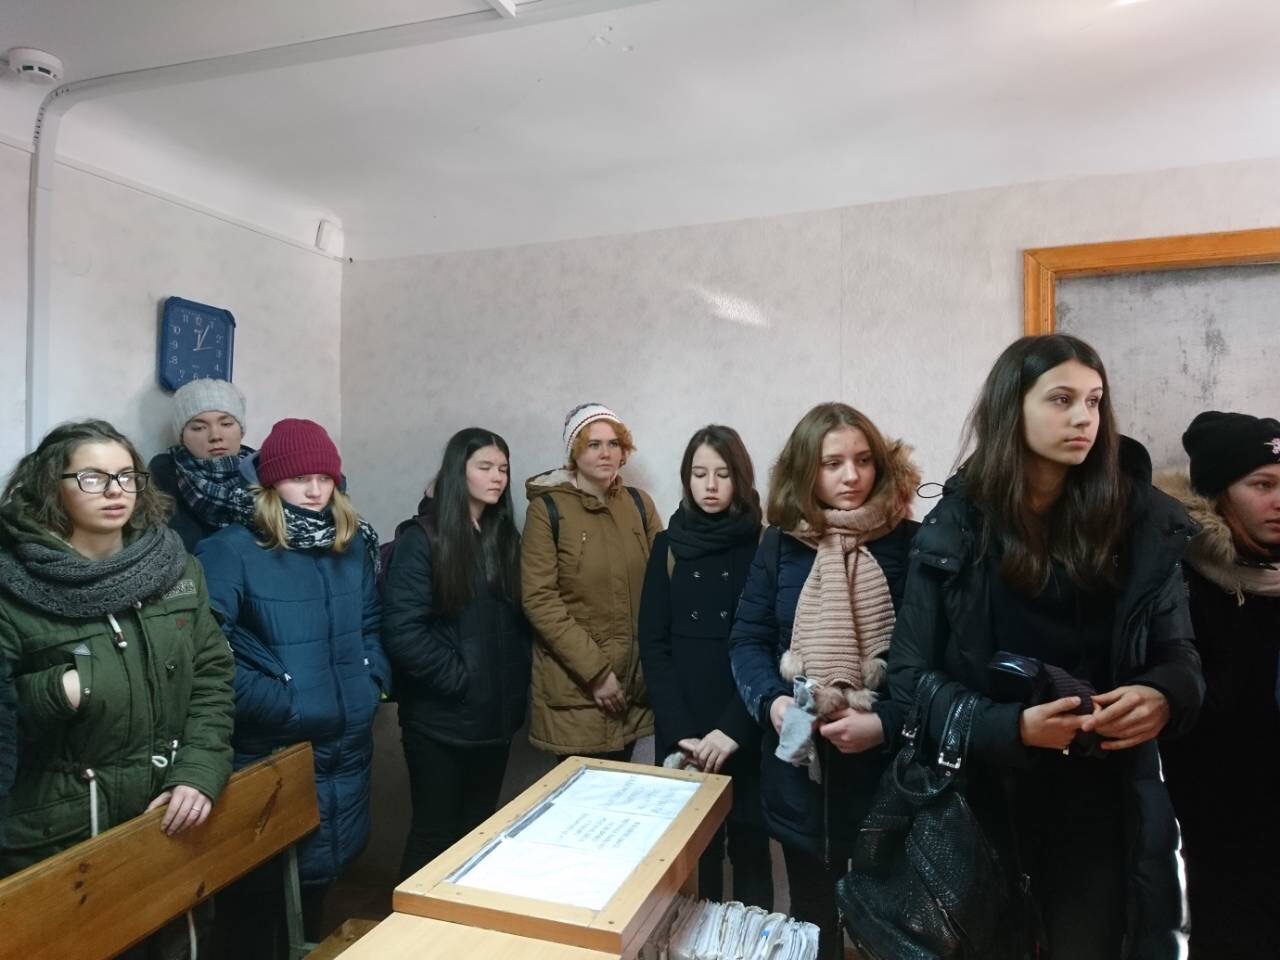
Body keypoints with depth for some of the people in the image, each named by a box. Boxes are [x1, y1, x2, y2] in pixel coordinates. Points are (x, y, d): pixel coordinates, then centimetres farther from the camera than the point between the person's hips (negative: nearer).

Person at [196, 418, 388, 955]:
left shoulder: (353, 545, 7)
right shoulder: (231, 550, -13)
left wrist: (371, 682, 1)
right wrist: (275, 702, -20)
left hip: (346, 747, 6)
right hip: (267, 753, -6)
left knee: (322, 869, 23)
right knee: (258, 886, 10)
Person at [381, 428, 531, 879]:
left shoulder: (505, 536, 9)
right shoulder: (422, 538, -10)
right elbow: (402, 631, -18)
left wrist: (515, 683, 1)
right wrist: (458, 679, -16)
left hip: (496, 713, 6)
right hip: (441, 718, -6)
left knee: (481, 830, 17)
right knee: (435, 834, 8)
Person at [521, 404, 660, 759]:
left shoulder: (639, 504, 5)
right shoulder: (547, 509, -7)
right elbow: (539, 600, -12)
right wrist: (595, 670, -15)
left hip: (633, 680, 4)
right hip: (574, 686, -3)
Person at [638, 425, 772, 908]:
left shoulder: (762, 545, -3)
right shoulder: (668, 545, 4)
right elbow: (653, 645, 0)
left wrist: (732, 729, -15)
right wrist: (680, 731, -10)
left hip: (745, 730, -1)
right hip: (681, 730, 2)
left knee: (749, 844, 8)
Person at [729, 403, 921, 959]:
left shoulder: (910, 544, -7)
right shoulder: (780, 544, 1)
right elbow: (748, 639, 2)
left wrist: (886, 723, -21)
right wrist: (771, 701, -15)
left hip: (888, 763, -2)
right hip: (800, 764, 2)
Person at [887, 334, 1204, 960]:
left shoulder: (1142, 521, -3)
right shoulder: (955, 528, -9)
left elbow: (1180, 655, 2)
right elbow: (910, 675, -9)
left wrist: (1165, 696, -21)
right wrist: (1009, 726, -25)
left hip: (1104, 805, 1)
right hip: (982, 800, -1)